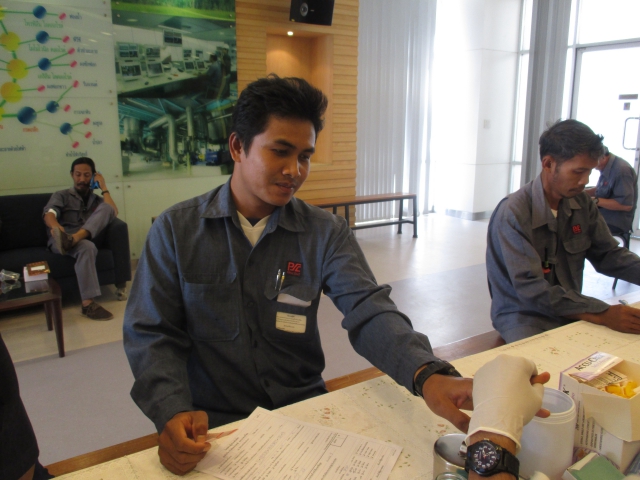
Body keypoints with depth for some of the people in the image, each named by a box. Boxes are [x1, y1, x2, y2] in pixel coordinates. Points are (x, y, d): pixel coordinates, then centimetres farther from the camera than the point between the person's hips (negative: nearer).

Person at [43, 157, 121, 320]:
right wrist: (56, 227, -30)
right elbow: (49, 215, -5)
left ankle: (72, 239, -43)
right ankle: (88, 303, -43)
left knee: (106, 208, -21)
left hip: (88, 238, 3)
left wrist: (104, 188, 7)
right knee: (87, 247, -39)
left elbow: (113, 213, 3)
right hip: (60, 240, -2)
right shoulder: (61, 196, 18)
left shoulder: (97, 200, 27)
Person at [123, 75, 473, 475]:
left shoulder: (327, 234, -2)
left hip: (305, 412, 1)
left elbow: (369, 311, -14)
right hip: (212, 423, -1)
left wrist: (427, 374, -33)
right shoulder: (176, 230, -4)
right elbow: (151, 335, -5)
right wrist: (173, 413, -23)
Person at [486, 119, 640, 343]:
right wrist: (603, 314, -31)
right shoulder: (513, 214, -21)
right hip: (523, 316, -7)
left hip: (573, 311, 7)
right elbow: (531, 290, -26)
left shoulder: (582, 204, 2)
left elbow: (608, 254, 9)